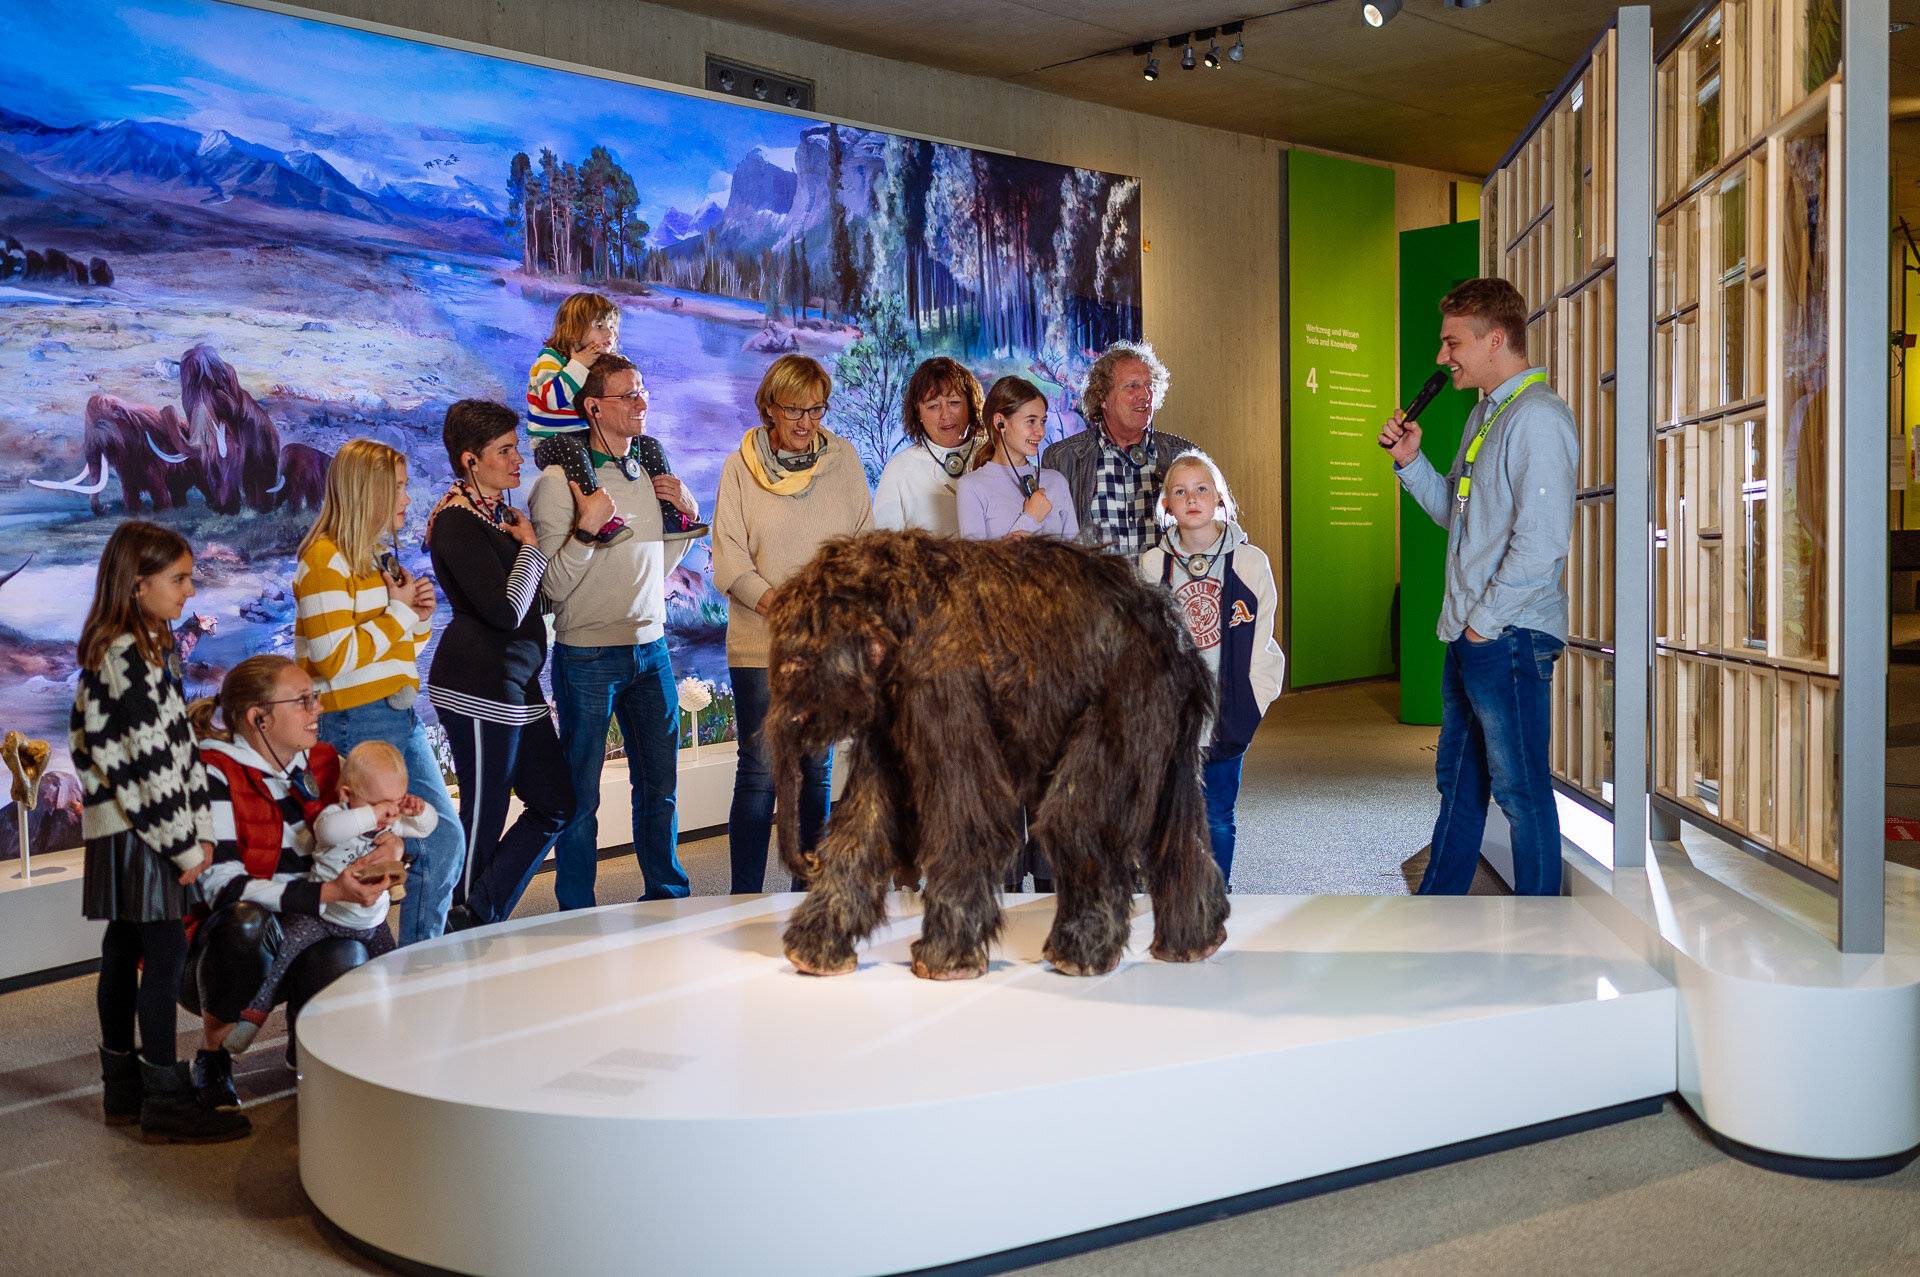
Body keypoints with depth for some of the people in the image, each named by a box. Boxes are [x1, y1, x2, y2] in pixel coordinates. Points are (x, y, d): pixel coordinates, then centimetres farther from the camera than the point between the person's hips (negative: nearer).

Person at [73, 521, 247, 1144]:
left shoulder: (150, 648, 14)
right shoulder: (128, 656, -18)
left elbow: (180, 742, 13)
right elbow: (149, 760, -19)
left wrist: (201, 827, 9)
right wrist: (184, 845, -14)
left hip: (128, 829, 10)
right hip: (136, 829, -10)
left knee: (124, 951, 15)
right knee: (165, 952, -6)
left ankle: (122, 1086, 25)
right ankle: (165, 1101, 1)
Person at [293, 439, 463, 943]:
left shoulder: (380, 556, 16)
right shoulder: (326, 560, -12)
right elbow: (335, 659, -21)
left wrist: (419, 616, 5)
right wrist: (399, 612, -12)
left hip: (400, 716, 9)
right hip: (355, 725, -9)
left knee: (445, 839, 8)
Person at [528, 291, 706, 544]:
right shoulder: (550, 359, -8)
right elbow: (550, 399, -26)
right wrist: (578, 366, -22)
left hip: (593, 439, 8)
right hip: (551, 443, -7)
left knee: (649, 445, -2)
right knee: (571, 448, -42)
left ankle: (670, 517, -7)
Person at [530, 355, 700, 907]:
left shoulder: (652, 471, 8)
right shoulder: (559, 482, -10)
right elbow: (553, 586, -14)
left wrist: (686, 512, 4)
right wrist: (587, 526, -24)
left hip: (651, 649, 6)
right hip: (587, 657, -5)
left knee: (660, 785, 12)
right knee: (580, 794, 5)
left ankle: (668, 901, 27)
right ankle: (578, 918, 18)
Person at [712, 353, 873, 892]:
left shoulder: (844, 458, 7)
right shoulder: (740, 467, 0)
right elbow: (729, 560, -5)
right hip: (760, 645, -3)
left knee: (818, 770, 10)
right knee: (759, 772, -4)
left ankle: (810, 891, 21)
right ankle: (745, 901, 5)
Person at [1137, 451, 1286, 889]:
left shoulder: (1250, 561, -1)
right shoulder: (1152, 565, 2)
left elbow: (1261, 645, 1)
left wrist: (1247, 707, -6)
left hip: (1225, 717, -1)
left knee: (1217, 818, 6)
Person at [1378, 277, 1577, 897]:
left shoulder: (1537, 416, -15)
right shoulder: (1485, 415, 16)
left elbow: (1541, 541, -21)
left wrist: (1486, 621, -16)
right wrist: (1410, 461, 8)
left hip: (1511, 636, -10)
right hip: (1470, 635, 10)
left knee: (1520, 790, -1)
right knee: (1458, 781, 18)